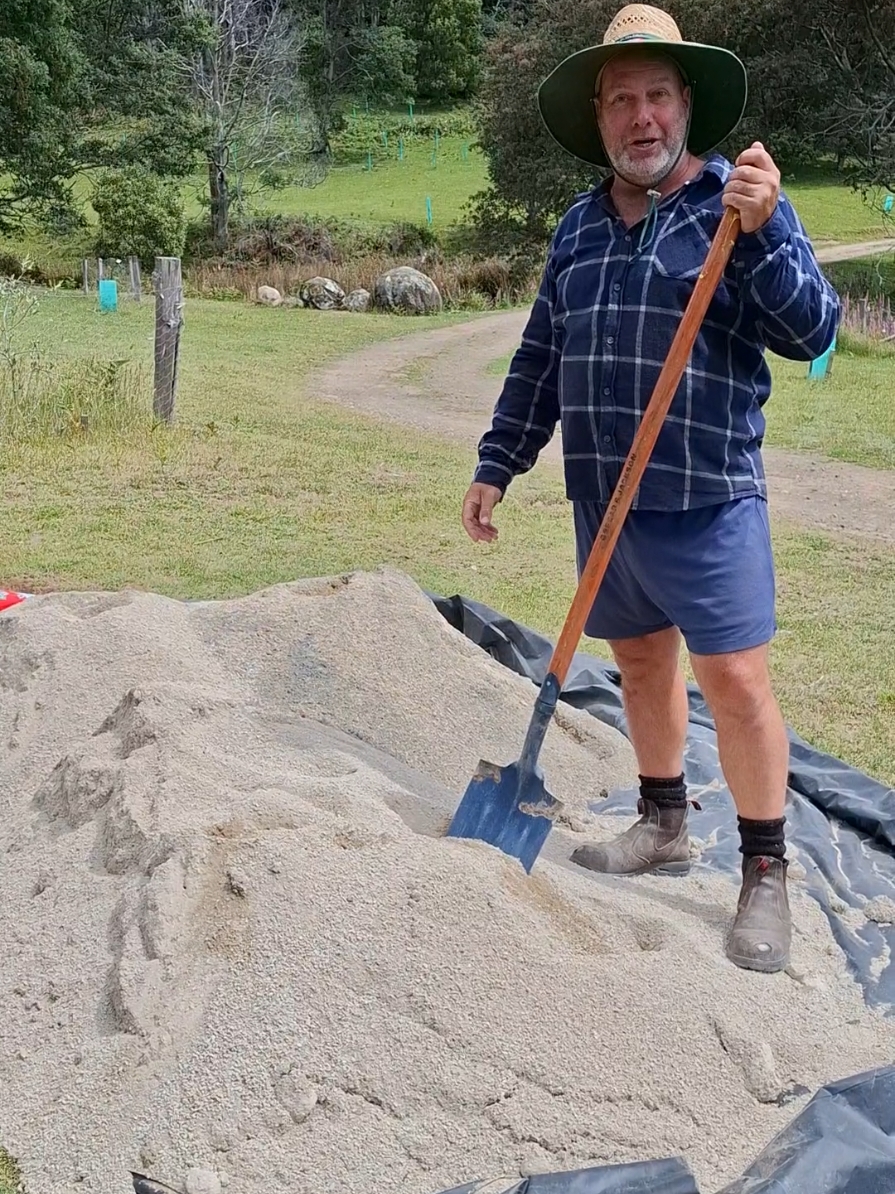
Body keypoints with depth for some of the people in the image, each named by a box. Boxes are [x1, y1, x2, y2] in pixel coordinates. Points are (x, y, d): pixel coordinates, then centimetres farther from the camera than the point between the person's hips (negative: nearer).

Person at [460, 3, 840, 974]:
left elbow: (809, 332, -13)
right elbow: (538, 360, 15)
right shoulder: (580, 225, 11)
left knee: (735, 681, -5)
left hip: (708, 501, -5)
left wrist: (762, 233, -27)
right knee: (640, 662, 16)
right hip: (603, 502, 6)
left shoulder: (741, 204, -4)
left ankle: (765, 873, 9)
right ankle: (663, 825, 34)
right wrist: (496, 465, 12)